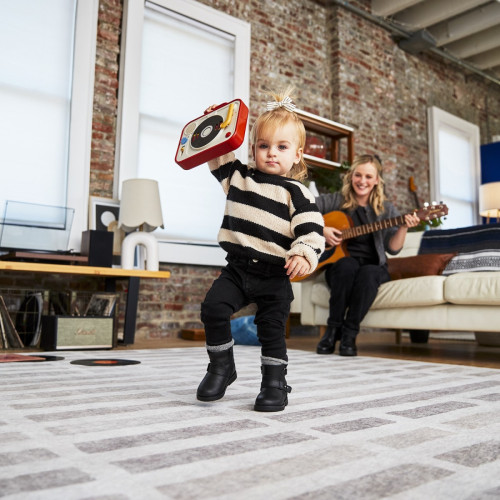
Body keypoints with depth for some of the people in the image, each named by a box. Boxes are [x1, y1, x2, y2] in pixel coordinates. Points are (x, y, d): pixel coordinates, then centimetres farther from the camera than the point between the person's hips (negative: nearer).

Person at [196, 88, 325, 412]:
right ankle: (221, 367, 8)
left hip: (275, 275, -3)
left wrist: (304, 255, -29)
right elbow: (218, 157, 24)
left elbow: (311, 230, -11)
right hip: (238, 267, 4)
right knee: (213, 308, -13)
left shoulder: (297, 193, -3)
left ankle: (275, 383, 17)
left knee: (272, 329, -1)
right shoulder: (239, 177, 11)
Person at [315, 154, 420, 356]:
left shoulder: (386, 209, 7)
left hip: (373, 267, 1)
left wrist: (403, 228, -18)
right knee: (348, 265, -35)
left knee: (368, 273, -34)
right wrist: (321, 229, -14)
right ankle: (332, 330, -21)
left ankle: (349, 334, -21)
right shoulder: (335, 201, 3)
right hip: (339, 265, -1)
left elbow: (393, 249, 0)